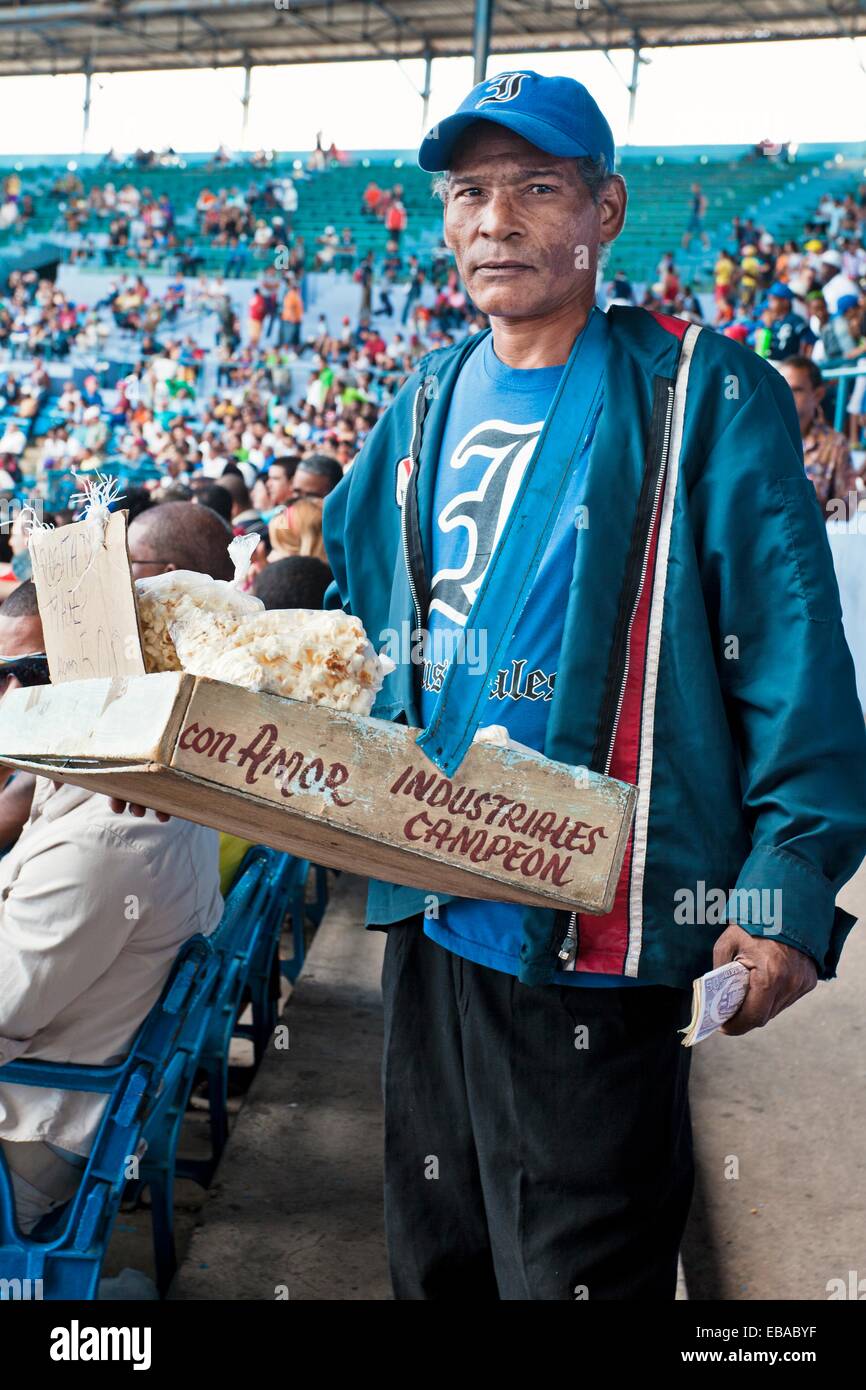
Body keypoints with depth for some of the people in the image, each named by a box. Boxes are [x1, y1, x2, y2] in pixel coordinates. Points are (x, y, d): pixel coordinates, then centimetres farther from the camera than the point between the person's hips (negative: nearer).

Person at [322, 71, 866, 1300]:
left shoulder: (704, 400, -9)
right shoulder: (430, 404, 9)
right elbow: (349, 597, 17)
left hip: (593, 944, -6)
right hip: (427, 915, 6)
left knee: (577, 1269, 8)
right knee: (436, 1258, 22)